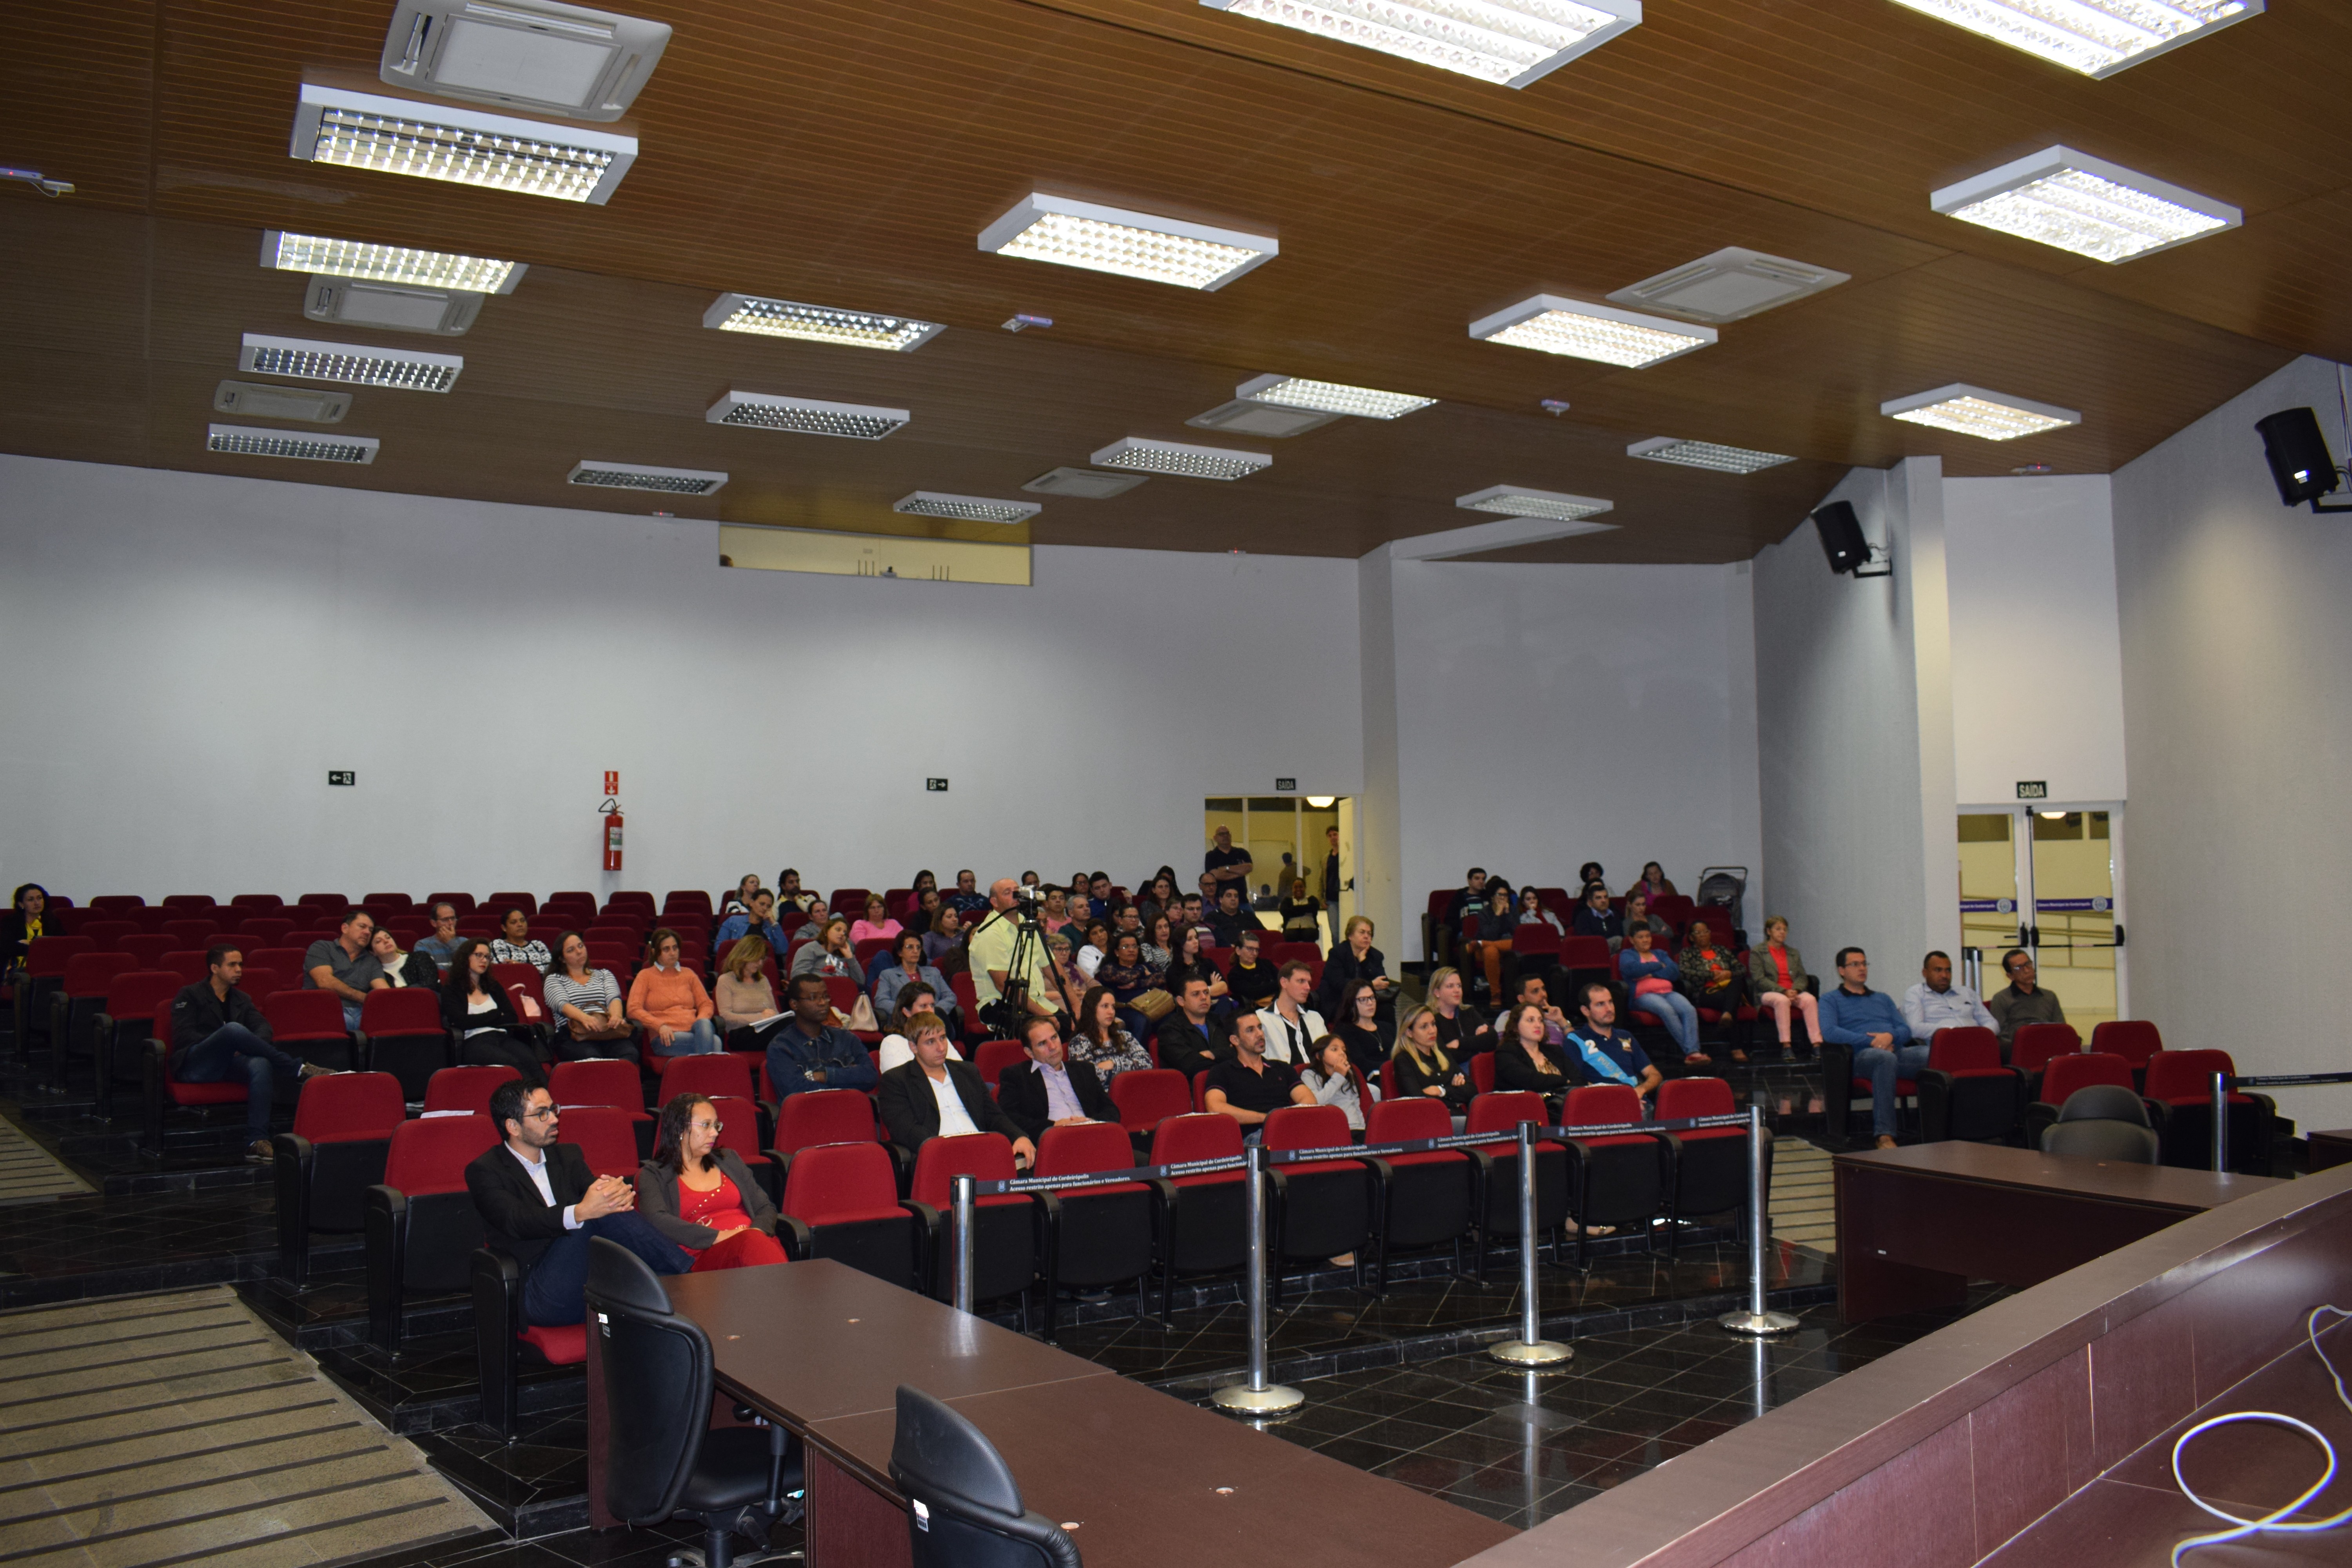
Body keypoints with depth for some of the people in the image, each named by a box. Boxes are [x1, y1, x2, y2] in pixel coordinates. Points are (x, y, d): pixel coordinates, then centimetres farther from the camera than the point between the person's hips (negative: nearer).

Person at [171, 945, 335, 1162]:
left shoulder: (242, 1000, 24)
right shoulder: (189, 996, 10)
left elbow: (264, 1026, 9)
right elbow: (183, 1036, -4)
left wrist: (246, 1045, -14)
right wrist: (224, 1044, -14)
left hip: (228, 1063, 4)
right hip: (195, 1066, -4)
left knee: (261, 1065, -33)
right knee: (233, 1029, -34)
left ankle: (256, 1143, -43)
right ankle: (300, 1069, -31)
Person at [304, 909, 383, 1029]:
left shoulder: (372, 962, 26)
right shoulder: (321, 948, 13)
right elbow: (325, 982, -3)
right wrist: (365, 998, -1)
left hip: (359, 1013, 3)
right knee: (345, 1021, -42)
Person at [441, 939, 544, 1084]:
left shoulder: (494, 987, 28)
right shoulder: (451, 990, 14)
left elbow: (513, 1019, 16)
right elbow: (461, 1021, -2)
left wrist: (480, 1020, 3)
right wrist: (497, 1015, 8)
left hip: (503, 1038, 4)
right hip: (475, 1042, -4)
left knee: (532, 1062, -32)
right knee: (514, 1064, -37)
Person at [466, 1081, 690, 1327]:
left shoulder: (568, 1156, 20)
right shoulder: (484, 1172, 2)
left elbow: (597, 1194, 3)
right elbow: (517, 1221, -17)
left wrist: (618, 1195, -24)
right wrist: (581, 1212, -35)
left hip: (589, 1279, 5)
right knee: (596, 1217, -27)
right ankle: (687, 1281, -29)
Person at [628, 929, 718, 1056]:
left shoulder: (688, 974, 24)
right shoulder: (646, 976, 13)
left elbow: (706, 1004, 19)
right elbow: (634, 1009, 0)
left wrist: (701, 1024, -4)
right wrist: (660, 1026, -15)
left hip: (692, 1031, 4)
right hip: (666, 1038, -4)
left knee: (704, 1024, -37)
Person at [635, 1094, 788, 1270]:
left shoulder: (729, 1160, 25)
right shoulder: (654, 1175, 11)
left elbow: (766, 1208, 23)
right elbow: (656, 1221, -9)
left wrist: (757, 1232, -3)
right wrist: (719, 1237, -18)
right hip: (703, 1255, -3)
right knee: (748, 1243, -38)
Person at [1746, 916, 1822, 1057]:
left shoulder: (1794, 953, 24)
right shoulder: (1757, 952, 7)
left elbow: (1802, 977, 13)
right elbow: (1759, 980, -4)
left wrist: (1795, 990, -11)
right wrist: (1784, 991, -16)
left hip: (1794, 993, 4)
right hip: (1768, 993, -4)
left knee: (1810, 999, -30)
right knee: (1782, 1000, -38)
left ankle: (1817, 1044, -38)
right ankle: (1786, 1046, -41)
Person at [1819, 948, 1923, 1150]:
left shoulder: (1883, 999, 33)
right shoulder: (1831, 1000, 16)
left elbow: (1906, 1030, 20)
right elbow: (1829, 1032, -4)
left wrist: (1890, 1036, -5)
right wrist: (1871, 1041, -10)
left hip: (1898, 1051, 5)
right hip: (1861, 1056, -5)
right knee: (1885, 1057, -41)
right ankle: (1884, 1135, -45)